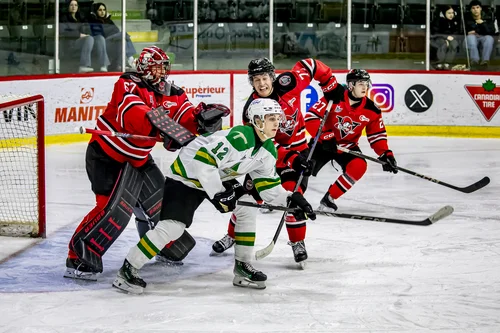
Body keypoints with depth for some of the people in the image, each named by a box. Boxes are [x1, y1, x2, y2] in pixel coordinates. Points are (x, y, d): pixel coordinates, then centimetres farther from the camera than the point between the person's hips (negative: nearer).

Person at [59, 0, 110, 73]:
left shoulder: (81, 18, 23)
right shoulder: (64, 18, 2)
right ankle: (83, 66, -41)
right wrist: (79, 34, -19)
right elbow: (61, 32, -14)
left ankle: (103, 66, -33)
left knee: (100, 38, -19)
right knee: (89, 39, -33)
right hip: (70, 43, -6)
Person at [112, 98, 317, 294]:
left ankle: (242, 266, 7)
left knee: (248, 205, -2)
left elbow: (267, 185, 7)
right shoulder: (240, 137, -30)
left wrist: (290, 199, -6)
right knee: (173, 226, -18)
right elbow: (203, 160, -34)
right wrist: (218, 193, -32)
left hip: (218, 178, 9)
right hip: (186, 176, -9)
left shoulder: (269, 150, -1)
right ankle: (128, 270, -9)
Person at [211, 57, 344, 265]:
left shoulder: (287, 83, -20)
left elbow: (310, 66, -3)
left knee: (292, 193, -16)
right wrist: (290, 159, -35)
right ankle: (232, 236, 23)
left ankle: (297, 242, -1)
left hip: (297, 149, 0)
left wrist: (330, 85, -2)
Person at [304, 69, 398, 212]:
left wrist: (386, 154, -15)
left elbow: (377, 136, 0)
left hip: (347, 146, 3)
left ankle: (329, 199, -11)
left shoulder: (371, 110, -8)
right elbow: (311, 117, -22)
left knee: (359, 166, -25)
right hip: (323, 143, -2)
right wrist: (325, 136, -29)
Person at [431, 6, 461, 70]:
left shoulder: (455, 21, 7)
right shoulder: (438, 21, -5)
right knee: (444, 45, -38)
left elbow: (456, 33, 9)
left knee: (454, 44, -33)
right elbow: (435, 33, -8)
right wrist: (446, 37, -20)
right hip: (439, 38, -3)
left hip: (451, 38, 3)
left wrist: (451, 37, -13)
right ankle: (439, 63, -41)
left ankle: (447, 63, -39)